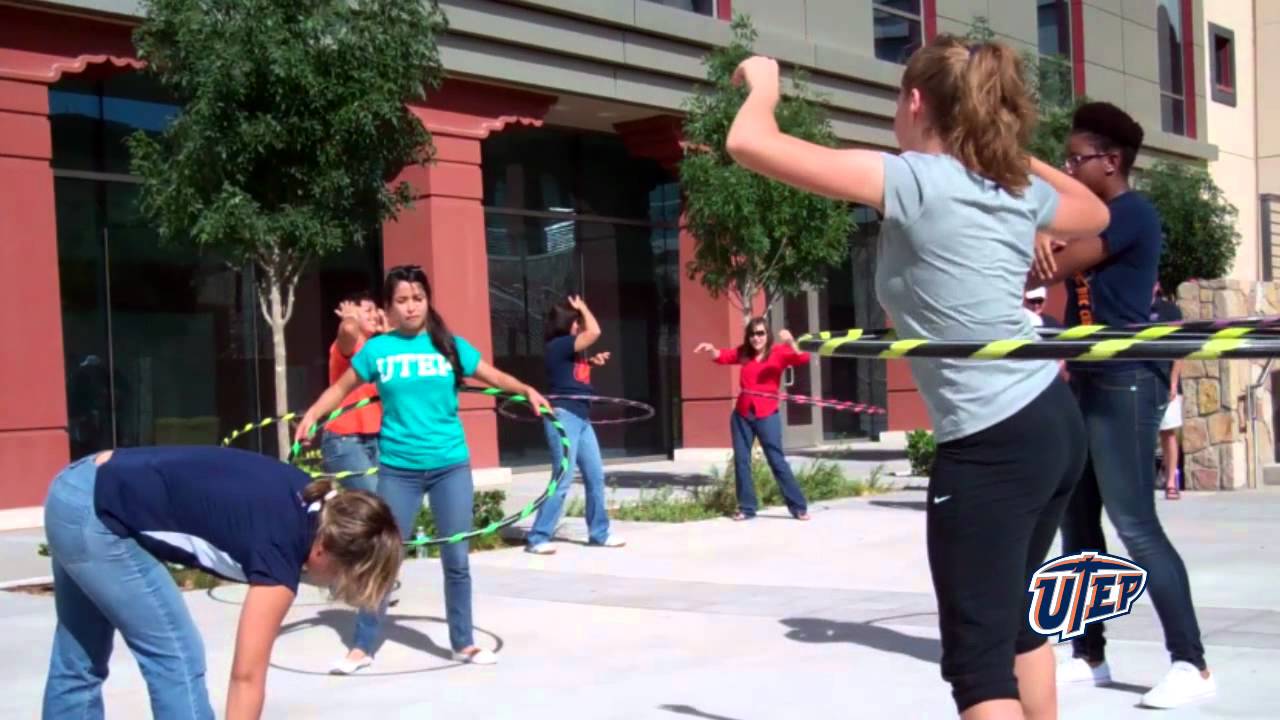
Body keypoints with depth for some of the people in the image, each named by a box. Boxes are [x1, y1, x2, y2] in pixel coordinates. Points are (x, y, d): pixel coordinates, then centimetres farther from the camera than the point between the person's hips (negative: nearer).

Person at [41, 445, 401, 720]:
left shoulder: (304, 498, 1)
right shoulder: (280, 549, -21)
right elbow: (247, 676, -17)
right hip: (94, 515, -10)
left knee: (79, 662, 19)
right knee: (177, 658, -4)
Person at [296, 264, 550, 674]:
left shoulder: (450, 346, 1)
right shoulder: (377, 349, 0)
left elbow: (493, 376, 9)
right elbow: (341, 387, 10)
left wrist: (527, 391, -8)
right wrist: (312, 415, -4)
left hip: (450, 466, 1)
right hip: (398, 469, -1)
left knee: (456, 559, 6)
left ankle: (464, 643, 20)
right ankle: (363, 646, 16)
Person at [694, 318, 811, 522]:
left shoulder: (778, 352, -4)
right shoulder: (743, 353, 8)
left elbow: (802, 358, -17)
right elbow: (722, 357, 12)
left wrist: (791, 343, -37)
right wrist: (710, 349, -11)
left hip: (767, 415, -4)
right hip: (742, 415, 5)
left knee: (777, 461, -4)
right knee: (741, 461, 6)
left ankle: (799, 507, 2)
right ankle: (746, 508, 15)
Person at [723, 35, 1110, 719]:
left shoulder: (909, 181, -12)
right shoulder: (1020, 192, 9)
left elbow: (749, 143, -15)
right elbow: (1096, 213, 33)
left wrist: (763, 84, 6)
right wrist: (1018, 151, 32)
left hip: (992, 446, -8)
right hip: (1055, 422, 8)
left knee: (977, 661, -1)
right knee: (1014, 619, 26)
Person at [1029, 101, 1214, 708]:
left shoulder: (1133, 212, -12)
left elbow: (1049, 269, -17)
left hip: (1124, 384, -10)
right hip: (1087, 382, 10)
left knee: (1135, 525, -11)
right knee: (1077, 523, 11)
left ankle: (1192, 665, -5)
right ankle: (1089, 655, 20)